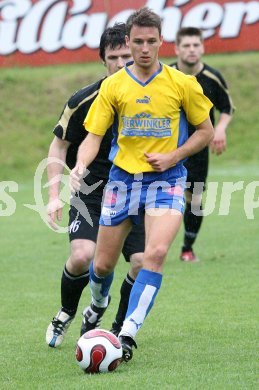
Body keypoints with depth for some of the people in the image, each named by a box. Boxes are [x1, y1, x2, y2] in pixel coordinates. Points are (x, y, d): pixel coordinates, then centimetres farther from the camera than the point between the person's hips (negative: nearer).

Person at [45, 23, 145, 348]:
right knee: (82, 256, -22)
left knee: (143, 264, -15)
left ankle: (120, 330, 9)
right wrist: (55, 195, -7)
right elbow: (59, 146, 1)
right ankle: (66, 314, 9)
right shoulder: (84, 101, -10)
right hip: (91, 191, -2)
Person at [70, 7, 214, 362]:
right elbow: (94, 136, 0)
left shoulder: (182, 84, -3)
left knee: (156, 252, -25)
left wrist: (173, 156, -8)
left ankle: (128, 334, -24)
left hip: (166, 180, -2)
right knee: (103, 264, 8)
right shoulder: (113, 86, 0)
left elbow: (205, 130, 6)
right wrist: (81, 165, -20)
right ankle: (98, 305, 44)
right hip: (123, 177, 2)